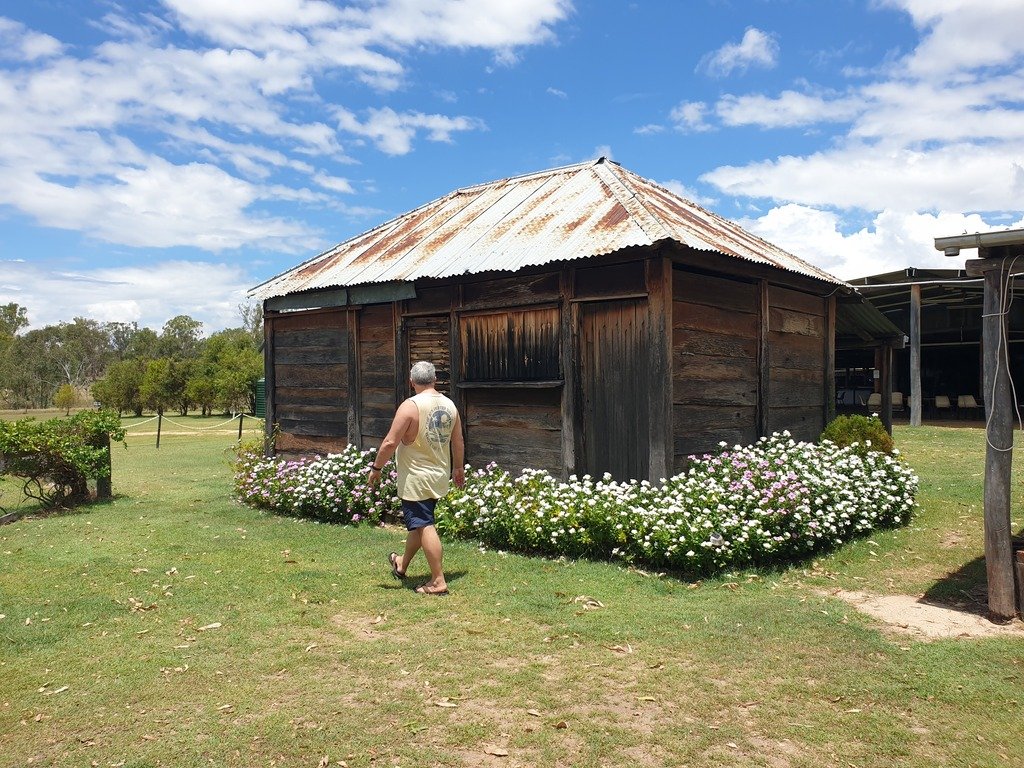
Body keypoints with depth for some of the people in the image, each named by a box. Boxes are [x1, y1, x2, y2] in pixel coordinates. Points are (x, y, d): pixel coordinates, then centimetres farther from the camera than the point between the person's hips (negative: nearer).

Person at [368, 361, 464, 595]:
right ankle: (401, 564, 41)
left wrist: (376, 467, -5)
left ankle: (438, 581, 0)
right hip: (440, 476, 7)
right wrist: (459, 468, 26)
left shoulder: (411, 406, -18)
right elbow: (458, 442, 12)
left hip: (416, 479, -7)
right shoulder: (450, 405, 2)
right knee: (419, 522, 21)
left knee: (424, 526, -2)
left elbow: (390, 442, -18)